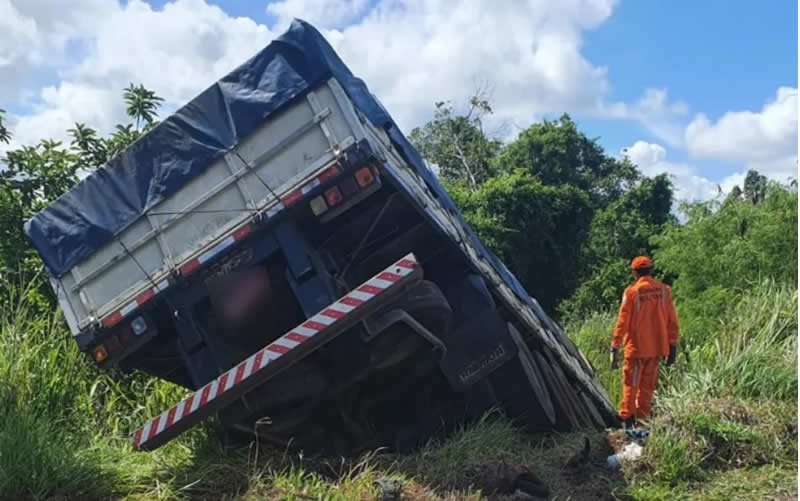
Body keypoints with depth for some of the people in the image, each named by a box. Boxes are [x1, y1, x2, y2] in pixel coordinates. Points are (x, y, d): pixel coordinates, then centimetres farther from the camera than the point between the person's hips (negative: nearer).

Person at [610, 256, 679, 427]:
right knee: (647, 386, 14)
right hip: (657, 348, 4)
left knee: (630, 385, 6)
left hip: (636, 348, -4)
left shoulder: (631, 292, -10)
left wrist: (615, 348, -6)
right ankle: (643, 418, 18)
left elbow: (622, 322, -10)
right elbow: (672, 321, 4)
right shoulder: (664, 290, 0)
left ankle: (627, 419, 4)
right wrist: (673, 347, 12)